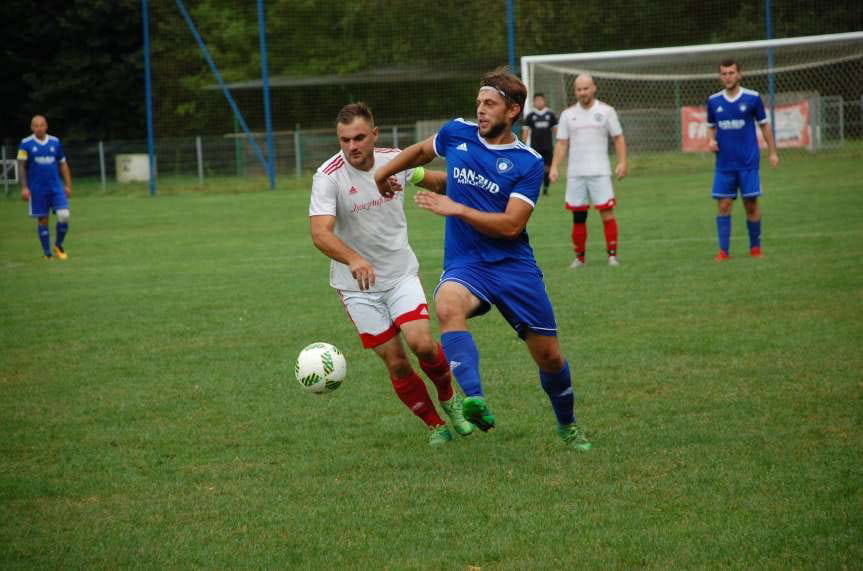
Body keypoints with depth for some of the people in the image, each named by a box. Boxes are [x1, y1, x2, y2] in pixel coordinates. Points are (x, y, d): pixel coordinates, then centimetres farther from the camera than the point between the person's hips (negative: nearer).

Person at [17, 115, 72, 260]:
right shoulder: (26, 143, -3)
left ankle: (58, 246, 12)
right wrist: (24, 187, -10)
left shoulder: (55, 142, 5)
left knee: (64, 216, -11)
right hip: (37, 189, -2)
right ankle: (47, 253, 15)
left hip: (56, 187, 2)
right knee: (42, 220, 3)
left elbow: (63, 164, 13)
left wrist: (68, 185, 8)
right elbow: (21, 166, -3)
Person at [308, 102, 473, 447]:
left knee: (422, 343, -17)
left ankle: (449, 398, 13)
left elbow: (433, 181, 17)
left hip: (401, 273, 2)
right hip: (357, 285, -2)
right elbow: (320, 233, -34)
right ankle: (435, 425, 17)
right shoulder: (328, 177, -20)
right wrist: (353, 260, -50)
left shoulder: (394, 160, -6)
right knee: (395, 362, -3)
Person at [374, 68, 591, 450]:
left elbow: (510, 224, -15)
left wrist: (456, 209, -17)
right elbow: (420, 151, 26)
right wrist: (382, 173, 29)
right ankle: (475, 403, -50)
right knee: (448, 306, -36)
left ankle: (567, 425, 36)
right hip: (465, 264, 1)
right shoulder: (457, 133, 3)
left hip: (514, 265, -1)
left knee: (549, 356, 6)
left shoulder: (528, 163, -7)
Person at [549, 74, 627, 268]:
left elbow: (618, 138, 4)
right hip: (575, 173, 2)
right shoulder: (567, 114, 9)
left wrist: (622, 162, -8)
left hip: (600, 172, -2)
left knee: (607, 212, -9)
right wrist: (554, 167, -2)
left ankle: (612, 255, -5)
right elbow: (561, 143, 9)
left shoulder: (606, 111, 3)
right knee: (578, 216, 4)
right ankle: (579, 257, 12)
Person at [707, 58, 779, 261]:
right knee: (723, 206, -2)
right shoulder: (713, 101, 5)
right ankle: (724, 251, 0)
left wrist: (773, 152, 2)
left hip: (748, 163, -2)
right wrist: (711, 140, -5)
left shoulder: (752, 98, -2)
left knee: (751, 205, 1)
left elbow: (764, 125, 5)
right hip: (724, 164, 2)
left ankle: (755, 248, 14)